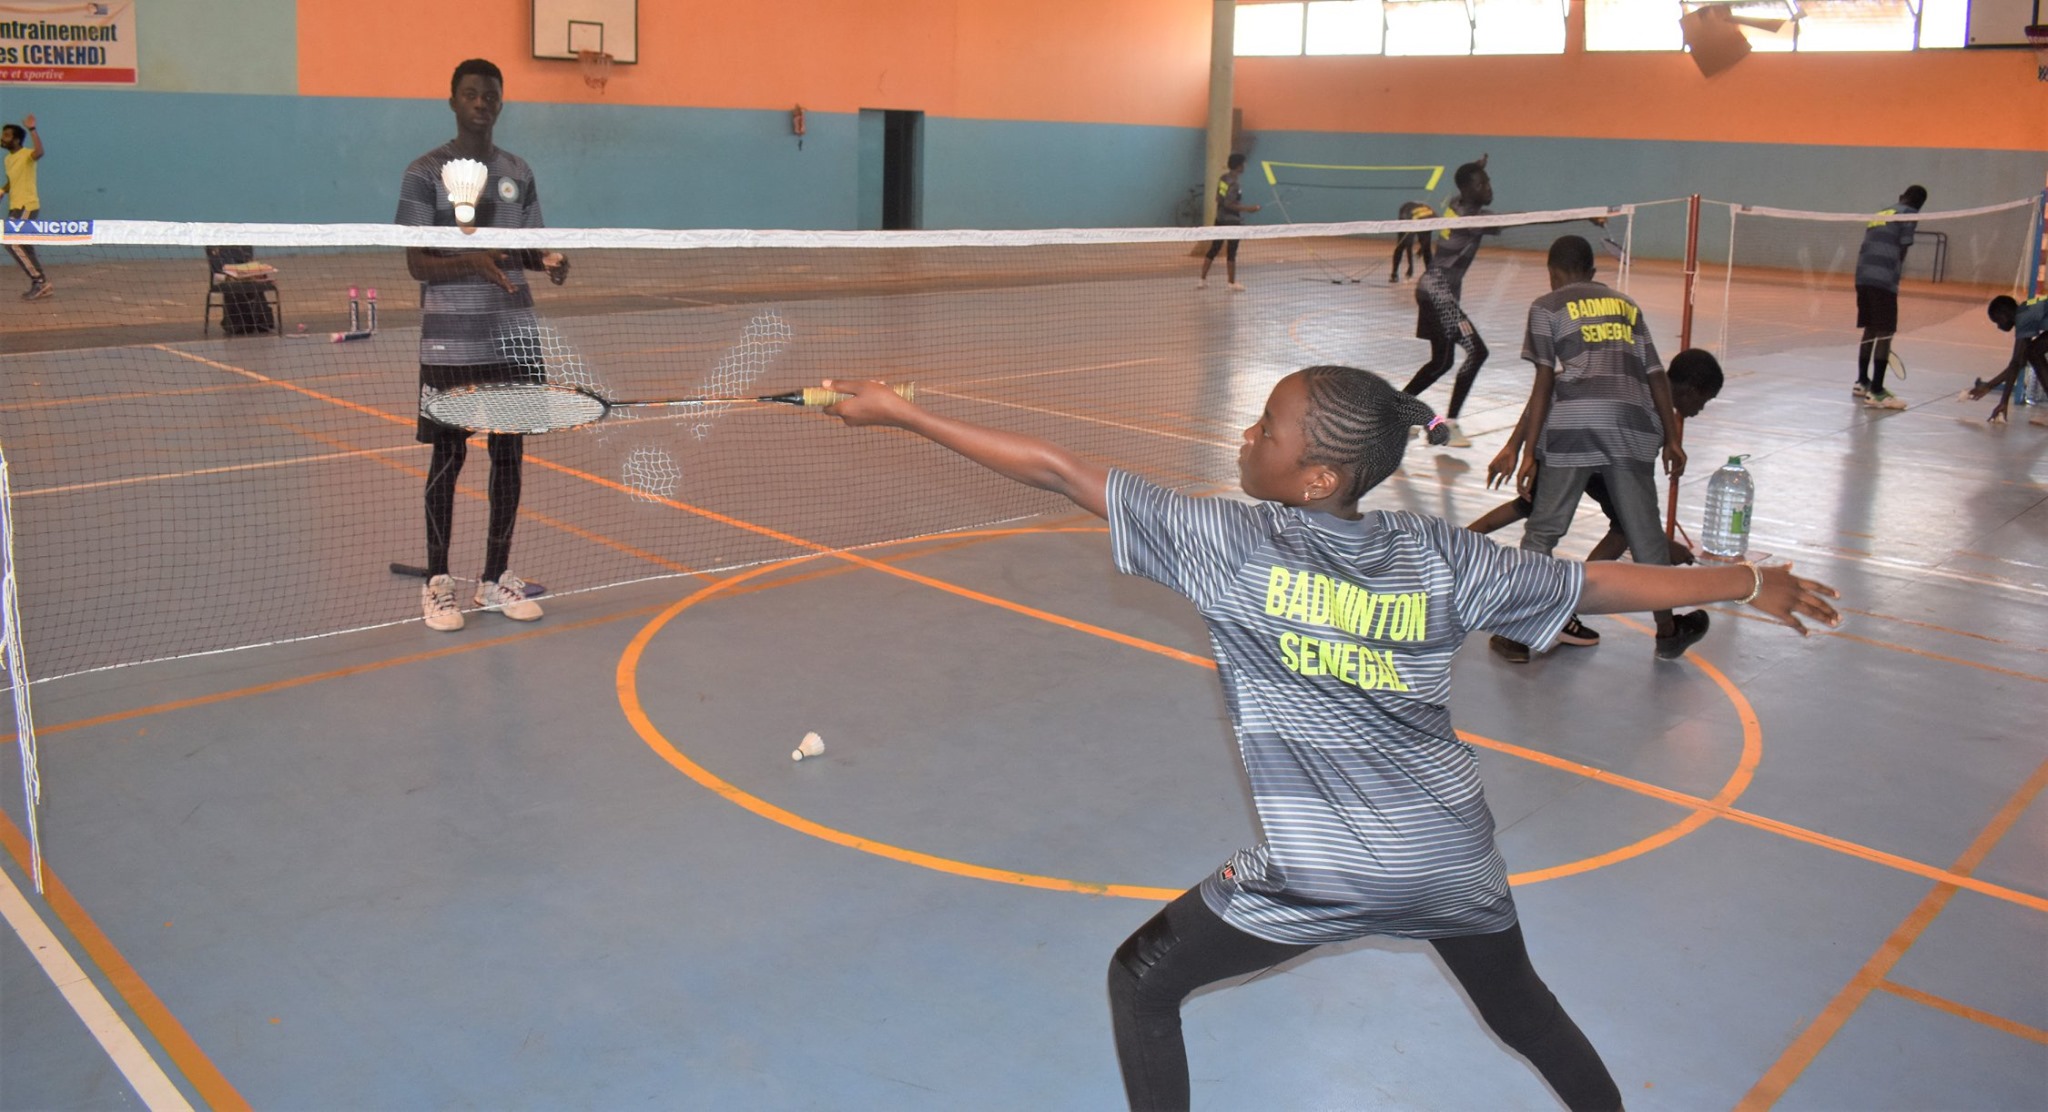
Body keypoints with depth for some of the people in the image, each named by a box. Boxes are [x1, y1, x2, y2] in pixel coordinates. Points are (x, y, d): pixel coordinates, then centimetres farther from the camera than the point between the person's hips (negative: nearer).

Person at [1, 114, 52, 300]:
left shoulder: (26, 154, -12)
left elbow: (39, 152, -37)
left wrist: (32, 129, -37)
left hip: (26, 207, -9)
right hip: (15, 207, 9)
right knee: (23, 246, 9)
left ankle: (40, 280, -8)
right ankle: (41, 284, 15)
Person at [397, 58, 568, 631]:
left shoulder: (518, 171, 11)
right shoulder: (426, 172, -4)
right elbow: (416, 262, -8)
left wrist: (547, 260, -8)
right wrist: (470, 262, -26)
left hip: (514, 337, 5)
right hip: (451, 342, -4)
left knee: (509, 454, 8)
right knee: (448, 457, 2)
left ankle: (496, 578, 19)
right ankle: (437, 582, 14)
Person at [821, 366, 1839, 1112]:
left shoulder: (1229, 544, -14)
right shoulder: (1439, 557, -4)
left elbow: (1060, 471, -13)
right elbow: (1600, 583, 4)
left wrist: (900, 412, -9)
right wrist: (1750, 582, 20)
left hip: (1319, 875, -5)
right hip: (1454, 858, 5)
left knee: (1142, 981, 15)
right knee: (1514, 999, 31)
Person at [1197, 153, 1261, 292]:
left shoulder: (1223, 178, 4)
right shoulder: (1234, 184, -21)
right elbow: (1229, 204, -24)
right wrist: (1248, 208, -22)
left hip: (1220, 219, 8)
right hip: (1232, 222, -8)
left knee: (1213, 250, 11)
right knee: (1231, 253, 2)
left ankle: (1202, 279, 13)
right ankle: (1232, 283, 10)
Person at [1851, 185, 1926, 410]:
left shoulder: (1879, 213, 23)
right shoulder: (1909, 215, 3)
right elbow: (1902, 250, -6)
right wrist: (1896, 281, -2)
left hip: (1862, 276, 7)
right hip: (1884, 279, -7)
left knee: (1870, 329, 19)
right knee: (1885, 332, -5)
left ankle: (1862, 382, 29)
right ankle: (1876, 392, -9)